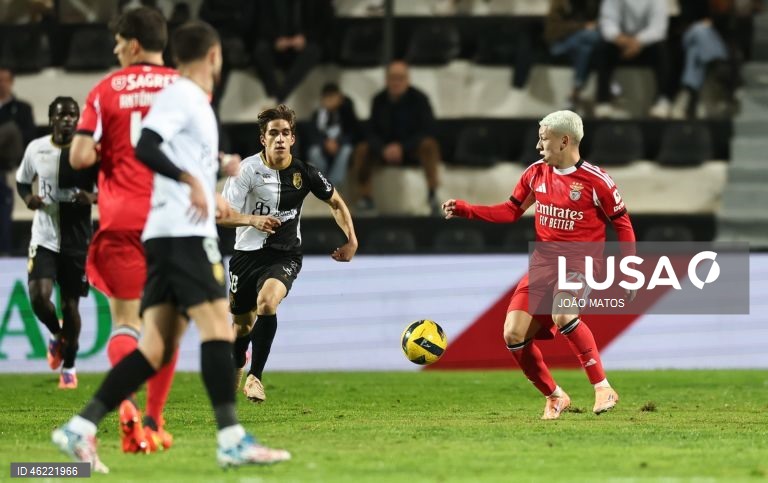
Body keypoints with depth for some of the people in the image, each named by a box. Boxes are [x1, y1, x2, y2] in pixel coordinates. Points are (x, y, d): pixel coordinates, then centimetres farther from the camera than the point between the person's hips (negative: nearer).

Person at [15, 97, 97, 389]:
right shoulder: (36, 149, -1)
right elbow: (22, 181, 15)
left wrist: (93, 198, -21)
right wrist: (27, 198, -7)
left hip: (77, 241, -1)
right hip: (44, 238, 1)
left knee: (70, 304, 4)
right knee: (39, 297, -15)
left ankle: (69, 367, 23)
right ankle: (56, 335, 19)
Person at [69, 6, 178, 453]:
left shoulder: (106, 91, 2)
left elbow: (80, 157, -5)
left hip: (121, 217, -1)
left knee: (125, 321, 2)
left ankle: (126, 401, -25)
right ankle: (154, 420, 14)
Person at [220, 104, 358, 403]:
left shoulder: (304, 174, -6)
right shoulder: (248, 169, -11)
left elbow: (336, 203, 11)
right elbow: (222, 214, -11)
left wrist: (351, 240, 3)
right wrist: (252, 220, -28)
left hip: (285, 256, -1)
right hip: (247, 253, 1)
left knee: (267, 301, -31)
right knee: (242, 323, 13)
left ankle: (255, 377, -22)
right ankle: (236, 368, 47)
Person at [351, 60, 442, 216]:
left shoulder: (419, 98, -14)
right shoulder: (379, 100, -6)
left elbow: (428, 131, -17)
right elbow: (372, 132, -4)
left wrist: (402, 148, -29)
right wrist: (383, 149, -27)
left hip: (414, 149, -3)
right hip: (386, 149, 3)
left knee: (429, 145, -35)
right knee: (362, 150, -23)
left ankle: (432, 194, -34)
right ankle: (365, 198, -15)